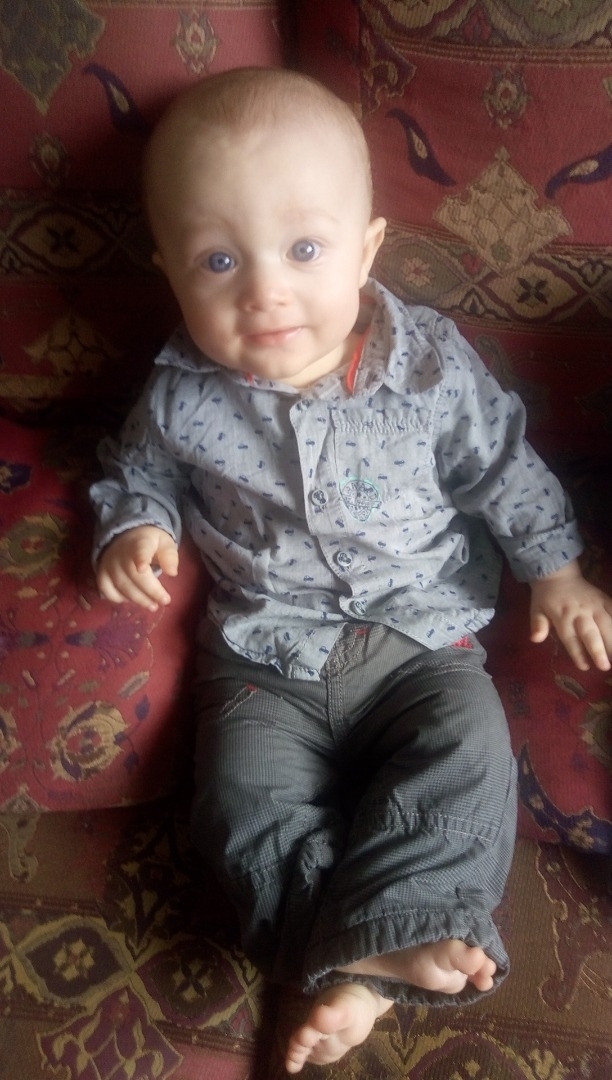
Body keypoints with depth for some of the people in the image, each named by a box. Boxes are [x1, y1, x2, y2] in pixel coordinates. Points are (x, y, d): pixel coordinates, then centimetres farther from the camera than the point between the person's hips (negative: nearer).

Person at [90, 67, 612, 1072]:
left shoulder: (431, 366, -11)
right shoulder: (182, 398, -10)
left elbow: (504, 465, 4)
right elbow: (137, 468, 10)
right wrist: (134, 526, -11)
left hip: (421, 632, 0)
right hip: (267, 659, 1)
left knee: (469, 754, -22)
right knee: (246, 799, -17)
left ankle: (364, 957, -16)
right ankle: (381, 950, -10)